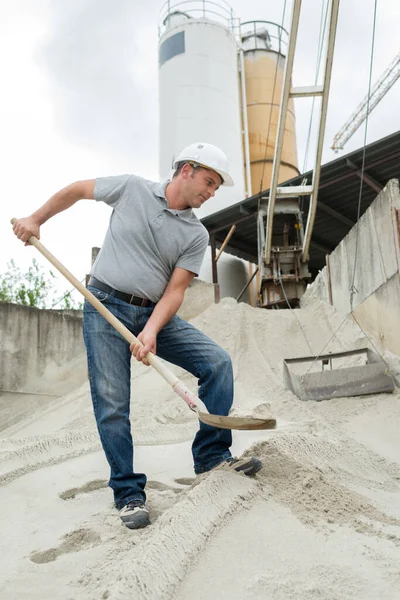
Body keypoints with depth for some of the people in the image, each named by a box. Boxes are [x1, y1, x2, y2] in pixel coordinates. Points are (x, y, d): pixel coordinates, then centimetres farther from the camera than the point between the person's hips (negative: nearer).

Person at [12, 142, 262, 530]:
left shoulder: (196, 235, 2)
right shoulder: (131, 188, -2)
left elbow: (175, 290, -5)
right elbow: (76, 190, 13)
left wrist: (151, 332, -20)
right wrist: (36, 219, 12)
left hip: (154, 313, 3)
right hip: (105, 307, -3)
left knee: (217, 362, -12)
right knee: (111, 404, -7)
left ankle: (211, 455, -1)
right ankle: (128, 493, 8)